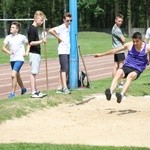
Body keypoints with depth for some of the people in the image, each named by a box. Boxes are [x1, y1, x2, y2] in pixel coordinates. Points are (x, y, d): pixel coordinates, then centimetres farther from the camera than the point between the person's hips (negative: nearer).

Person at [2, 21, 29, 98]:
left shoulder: (22, 37, -7)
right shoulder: (8, 37, 1)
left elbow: (28, 44, 9)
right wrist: (8, 51, -23)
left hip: (19, 59, -5)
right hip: (12, 59, 5)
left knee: (13, 75, -19)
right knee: (17, 75, 20)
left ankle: (13, 92, -13)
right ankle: (23, 88, 42)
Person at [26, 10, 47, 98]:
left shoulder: (36, 28, 15)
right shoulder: (32, 29, -14)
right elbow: (31, 43, -19)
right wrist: (41, 41, -26)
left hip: (37, 53, 9)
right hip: (34, 54, -9)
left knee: (35, 73, 11)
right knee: (33, 73, -8)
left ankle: (36, 91, 15)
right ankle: (33, 92, -7)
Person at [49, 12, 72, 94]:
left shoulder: (69, 27, 13)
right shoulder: (61, 27, -12)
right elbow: (50, 30, -26)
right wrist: (58, 37, -17)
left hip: (67, 51, 8)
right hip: (62, 51, -8)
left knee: (63, 69, 9)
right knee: (64, 68, -14)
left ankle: (60, 87, 13)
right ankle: (65, 87, -18)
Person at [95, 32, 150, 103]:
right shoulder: (129, 45, 5)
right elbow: (115, 50, 11)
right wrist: (101, 54, 15)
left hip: (137, 70, -2)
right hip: (127, 67, 2)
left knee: (130, 76, -37)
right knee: (119, 72, -34)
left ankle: (122, 95, -57)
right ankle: (110, 92, -52)